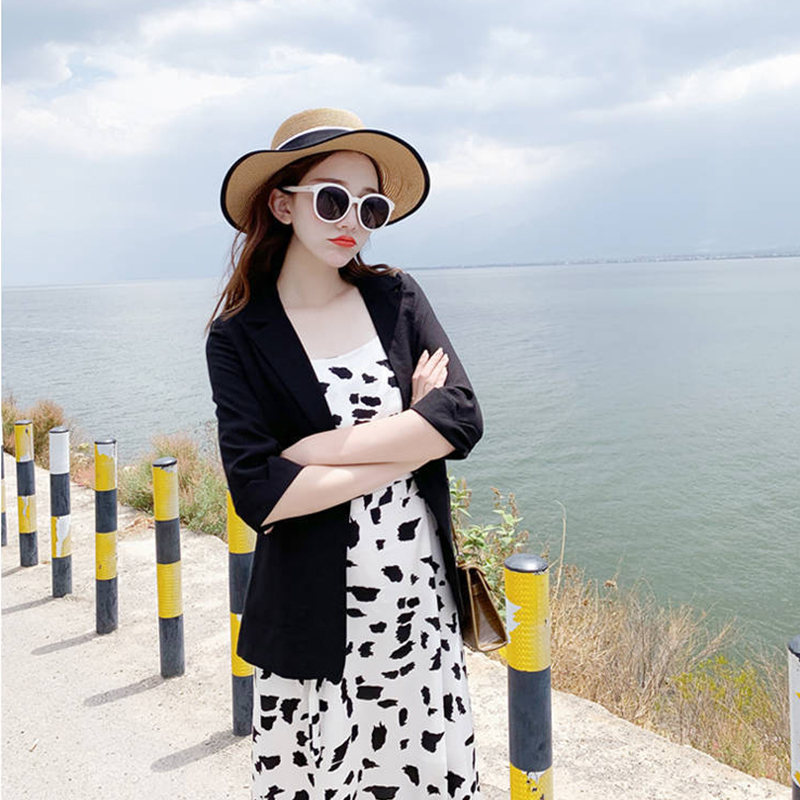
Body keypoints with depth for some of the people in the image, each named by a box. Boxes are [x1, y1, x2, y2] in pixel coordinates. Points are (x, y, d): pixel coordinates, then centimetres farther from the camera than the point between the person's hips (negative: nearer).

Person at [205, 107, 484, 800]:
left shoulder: (396, 297, 4)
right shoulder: (240, 337, -5)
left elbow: (463, 417, -9)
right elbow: (258, 494, -16)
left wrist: (322, 446, -15)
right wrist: (411, 440, -12)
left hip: (424, 604, 3)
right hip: (317, 622, -2)